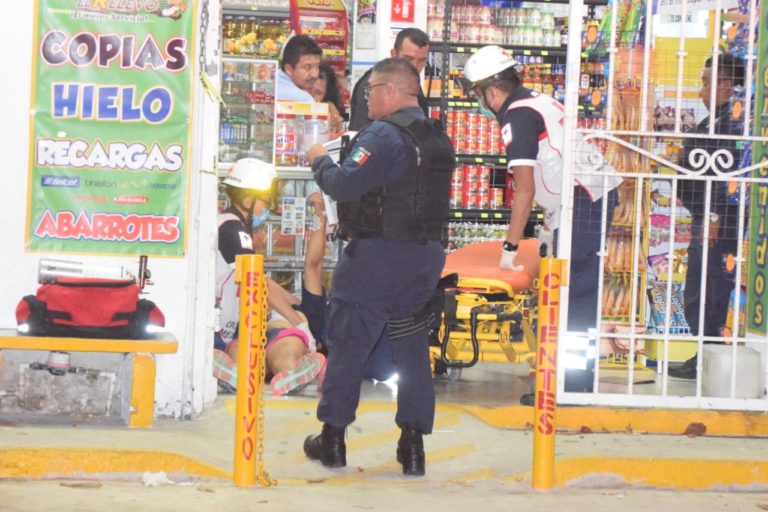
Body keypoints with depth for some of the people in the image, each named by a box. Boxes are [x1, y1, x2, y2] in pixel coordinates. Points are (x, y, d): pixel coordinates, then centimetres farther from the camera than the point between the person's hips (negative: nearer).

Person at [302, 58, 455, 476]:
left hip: (377, 255, -7)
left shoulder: (384, 135, -15)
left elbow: (343, 185, -21)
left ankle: (333, 438, 10)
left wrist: (319, 160, -2)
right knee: (412, 348, 12)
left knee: (348, 344, 4)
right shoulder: (438, 139, 12)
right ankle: (413, 444, 12)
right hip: (425, 256, 8)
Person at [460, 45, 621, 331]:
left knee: (576, 290, -7)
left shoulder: (516, 117, -10)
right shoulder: (537, 102, 18)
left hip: (582, 201, -10)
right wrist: (548, 228, 28)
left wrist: (509, 248, -9)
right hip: (600, 193, 10)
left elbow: (525, 191, -14)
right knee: (583, 286, 13)